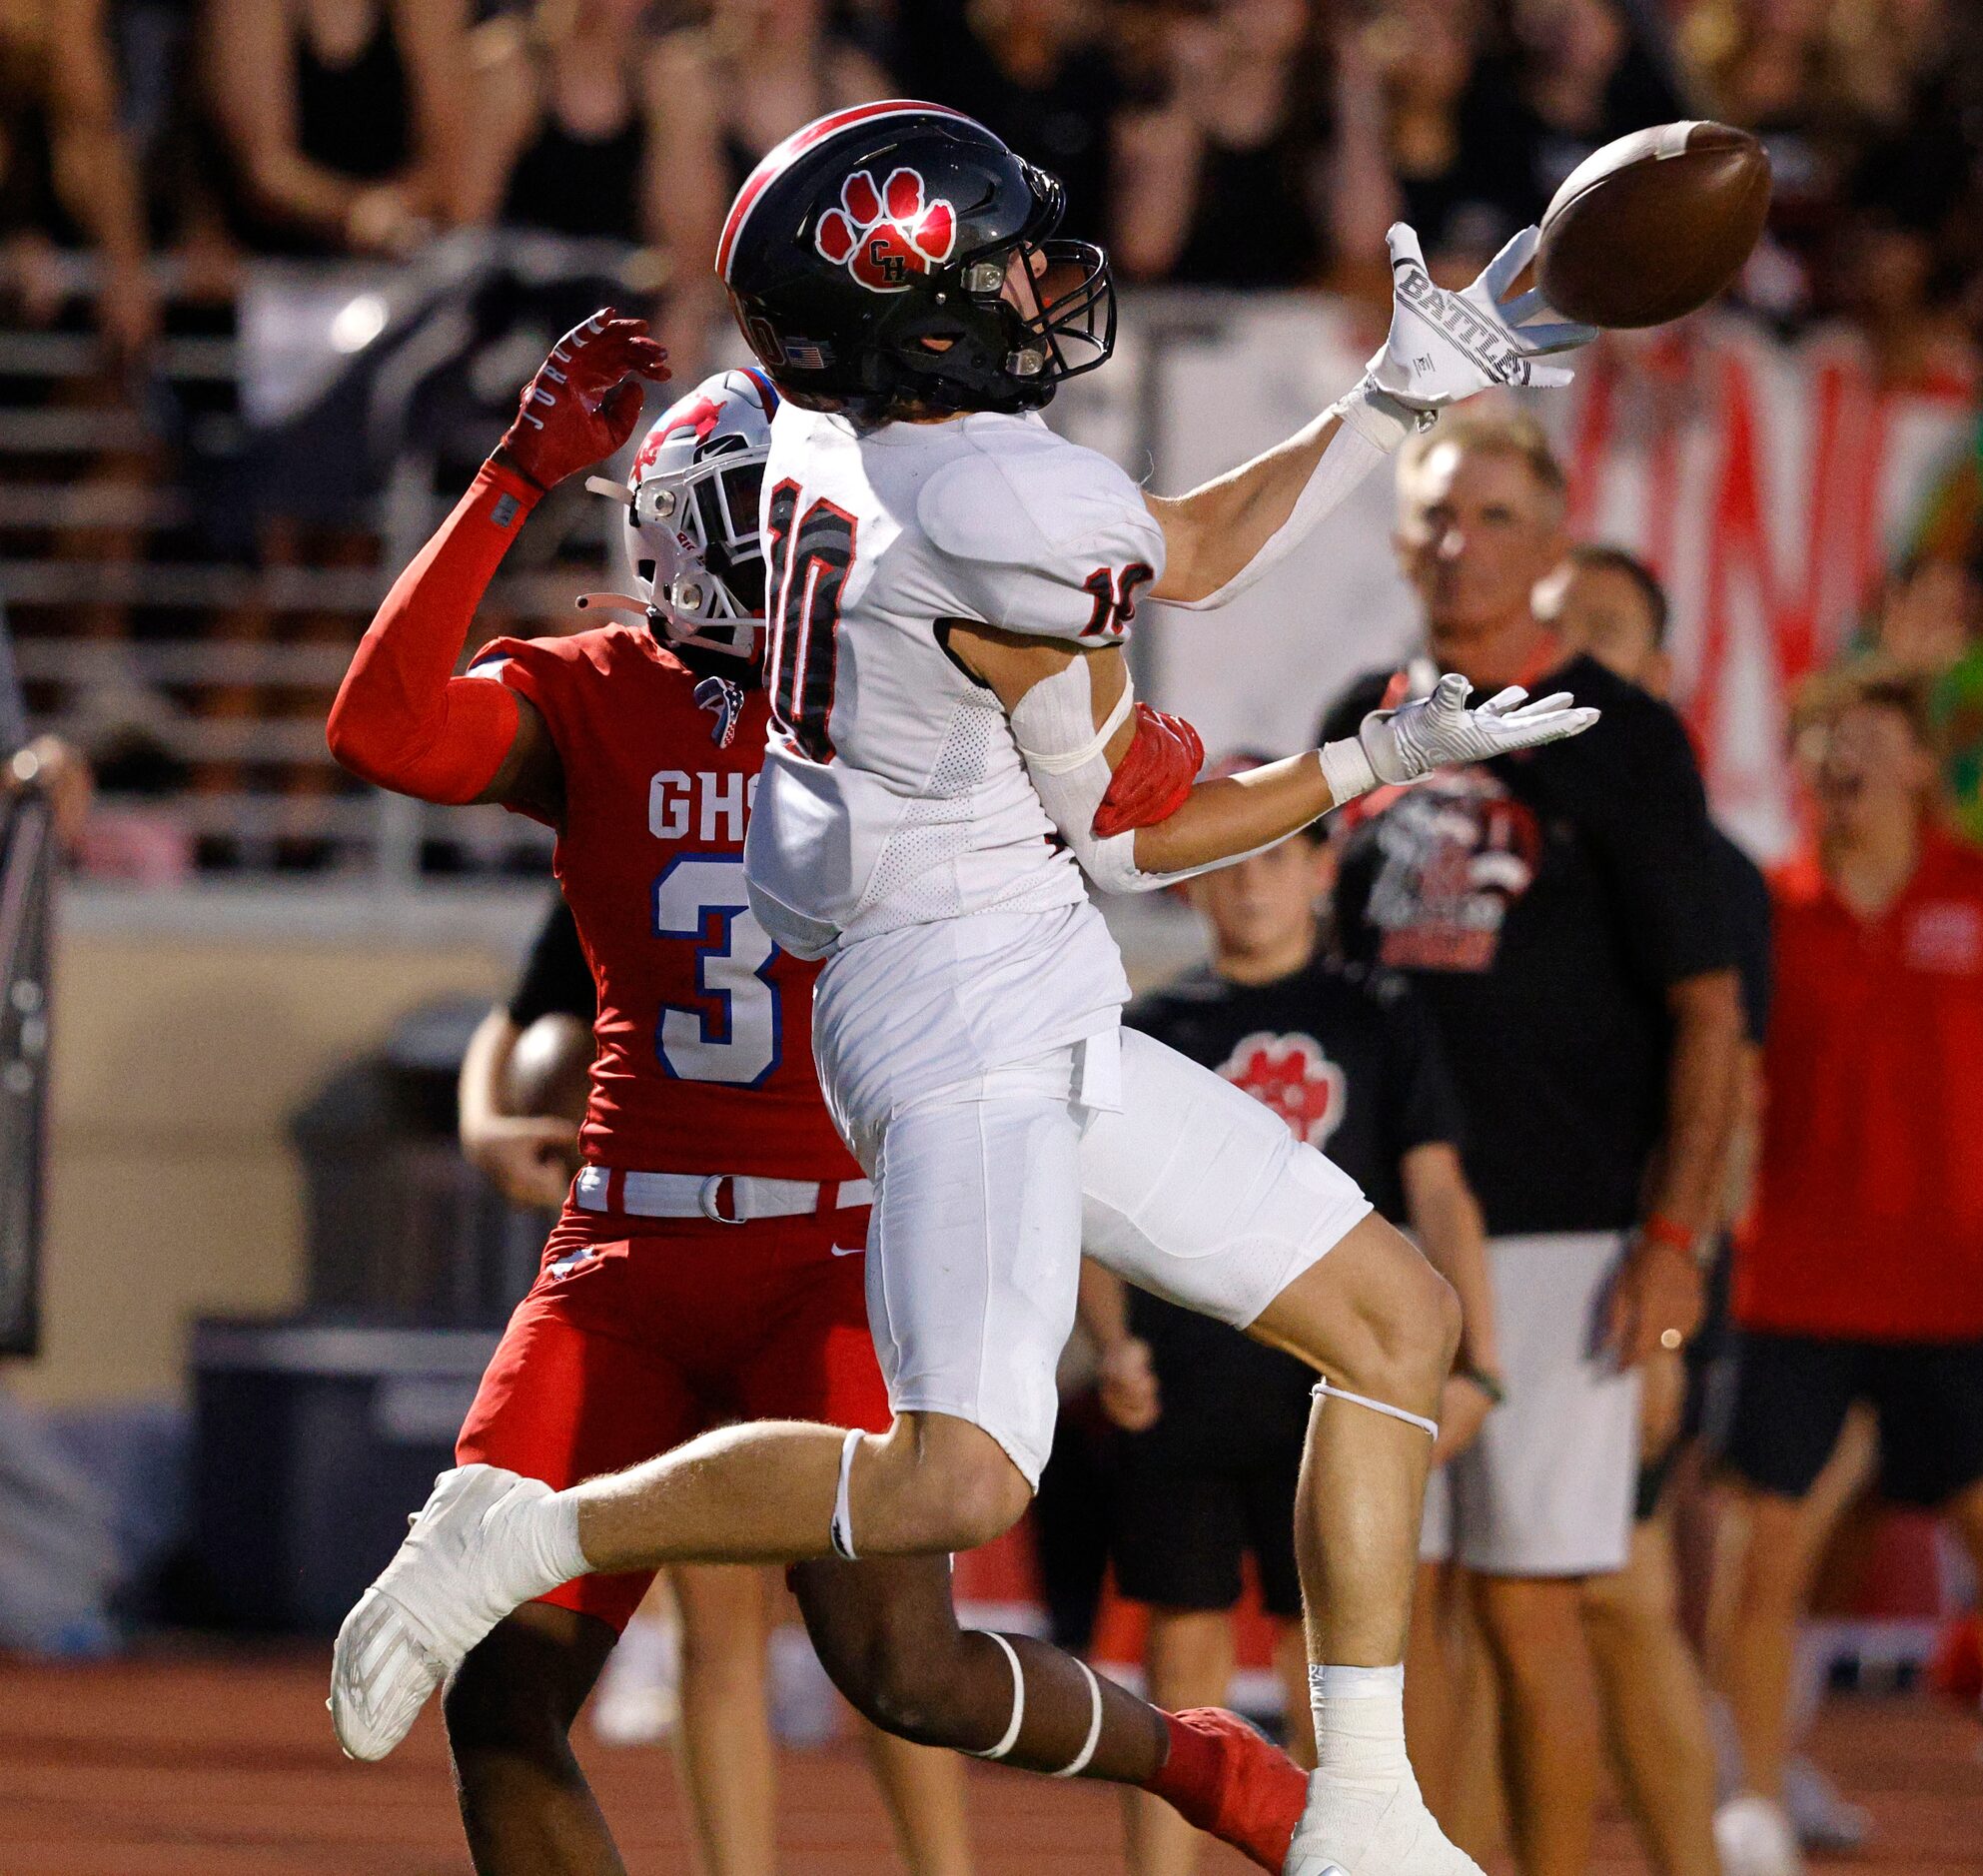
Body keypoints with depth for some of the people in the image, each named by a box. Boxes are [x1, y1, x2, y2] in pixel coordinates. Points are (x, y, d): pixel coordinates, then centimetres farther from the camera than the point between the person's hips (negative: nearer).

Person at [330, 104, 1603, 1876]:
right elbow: (1126, 835, -8)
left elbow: (1177, 555, 18)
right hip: (968, 1010, -11)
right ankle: (527, 1535, -6)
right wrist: (1380, 760, 6)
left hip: (1043, 1034, 11)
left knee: (1399, 1318, 14)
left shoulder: (846, 432, 6)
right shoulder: (1020, 518, -22)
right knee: (957, 1482, -24)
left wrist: (1401, 395, 18)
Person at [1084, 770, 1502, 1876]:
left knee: (1331, 1665, -1)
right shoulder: (1149, 1034, 10)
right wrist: (1115, 1347, -7)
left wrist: (1474, 1366, -9)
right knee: (1183, 1657, 2)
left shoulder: (1380, 1022, 6)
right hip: (1178, 1398, 1)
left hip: (1329, 1393, -1)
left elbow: (1437, 1193, 1)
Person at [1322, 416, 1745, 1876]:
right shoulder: (1365, 726, 13)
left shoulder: (1622, 739, -2)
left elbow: (1706, 1010, -4)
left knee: (1530, 1597, -6)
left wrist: (1675, 1235, -14)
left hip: (1555, 1232, -5)